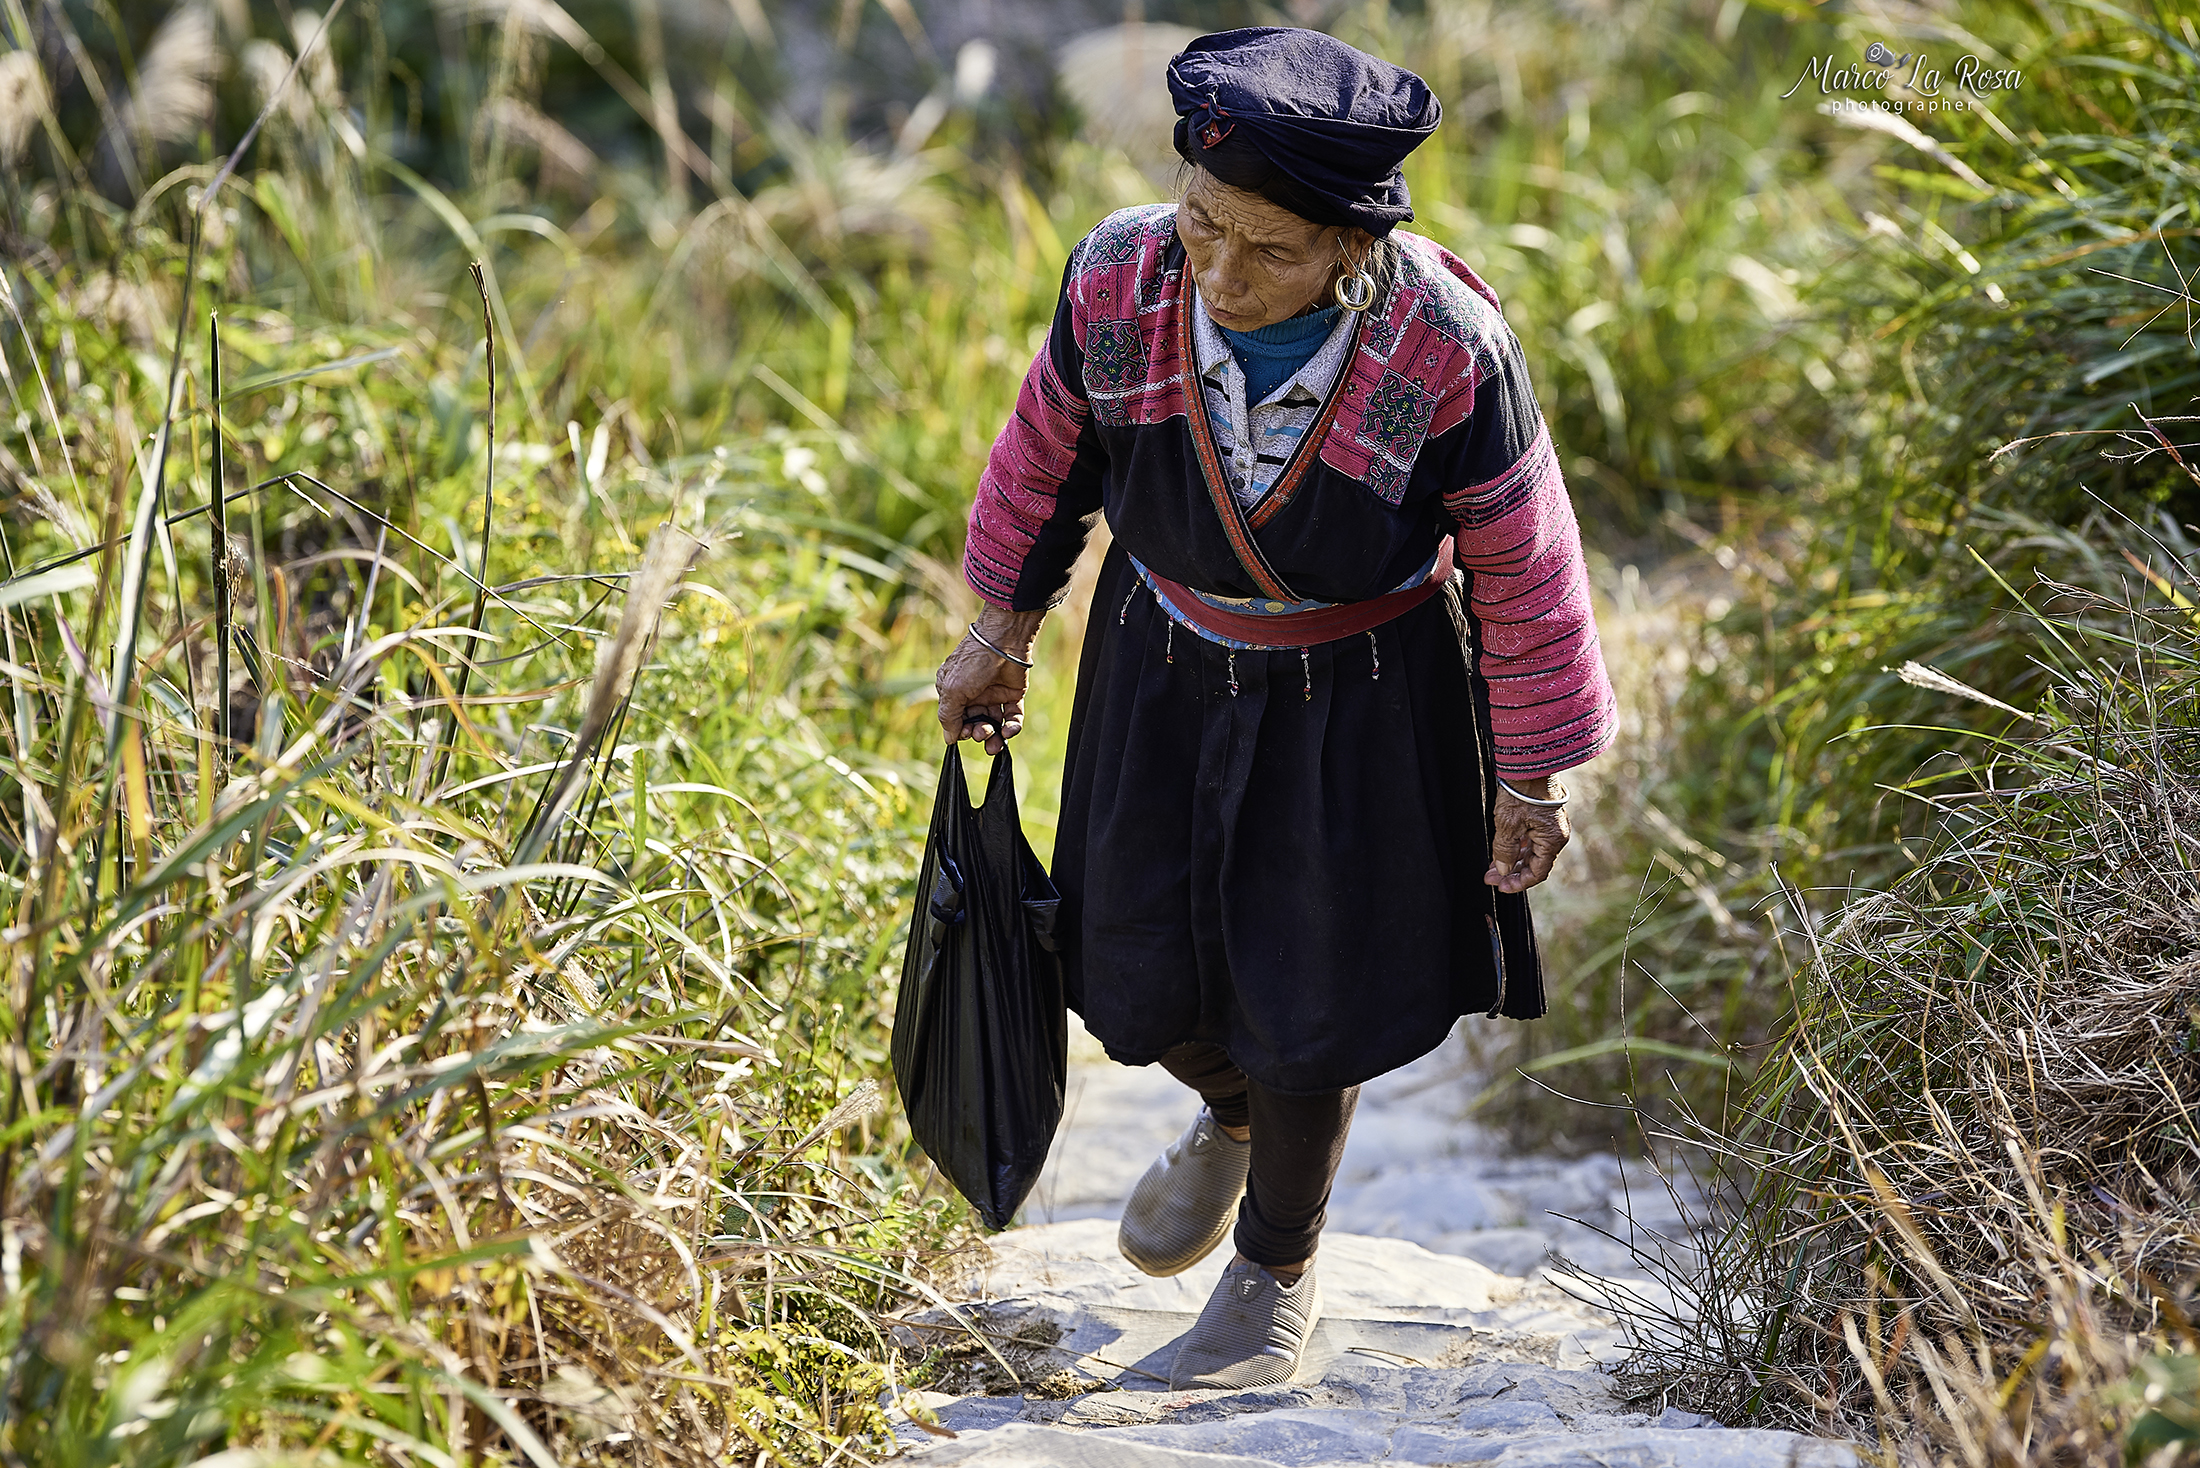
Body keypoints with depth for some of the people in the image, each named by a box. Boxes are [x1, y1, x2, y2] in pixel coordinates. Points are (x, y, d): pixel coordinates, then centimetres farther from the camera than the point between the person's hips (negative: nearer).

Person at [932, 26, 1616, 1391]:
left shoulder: (1447, 353, -31)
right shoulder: (1119, 282, -22)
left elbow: (1524, 571, -15)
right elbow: (1050, 451, 0)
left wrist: (1532, 777, -7)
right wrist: (1004, 627, 10)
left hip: (1359, 703, -3)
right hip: (1165, 673, 3)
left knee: (1305, 995, 11)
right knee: (1144, 983, 14)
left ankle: (1280, 1267, 40)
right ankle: (1232, 1116, 53)